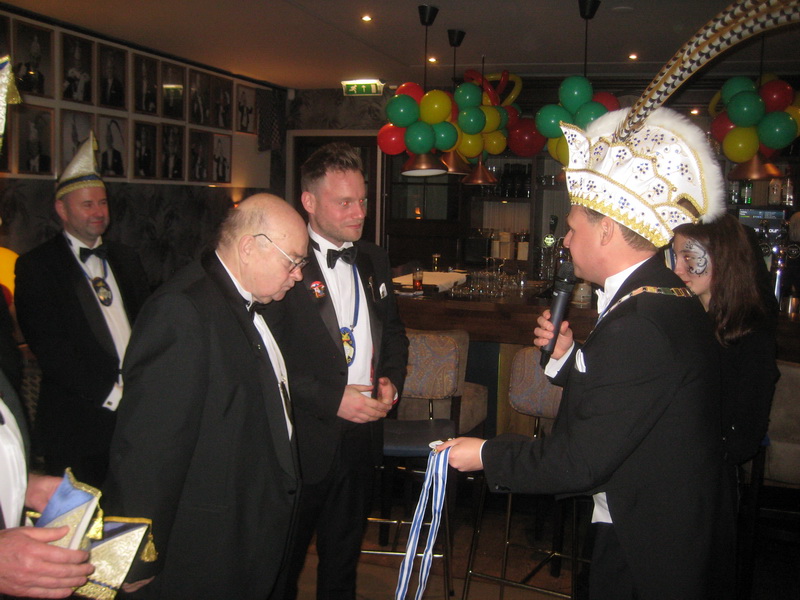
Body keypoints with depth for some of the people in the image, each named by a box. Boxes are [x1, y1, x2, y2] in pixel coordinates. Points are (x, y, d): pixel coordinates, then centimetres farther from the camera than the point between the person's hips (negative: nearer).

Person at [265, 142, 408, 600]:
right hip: (304, 442, -6)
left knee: (343, 560, 22)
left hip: (362, 439, 6)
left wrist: (392, 380, 1)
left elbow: (393, 330, 19)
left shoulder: (373, 260, 8)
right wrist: (331, 399, -21)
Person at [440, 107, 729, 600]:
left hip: (646, 548, -9)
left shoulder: (639, 323, -29)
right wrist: (568, 354, -1)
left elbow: (582, 462, -27)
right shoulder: (668, 296, 3)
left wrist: (486, 454, -16)